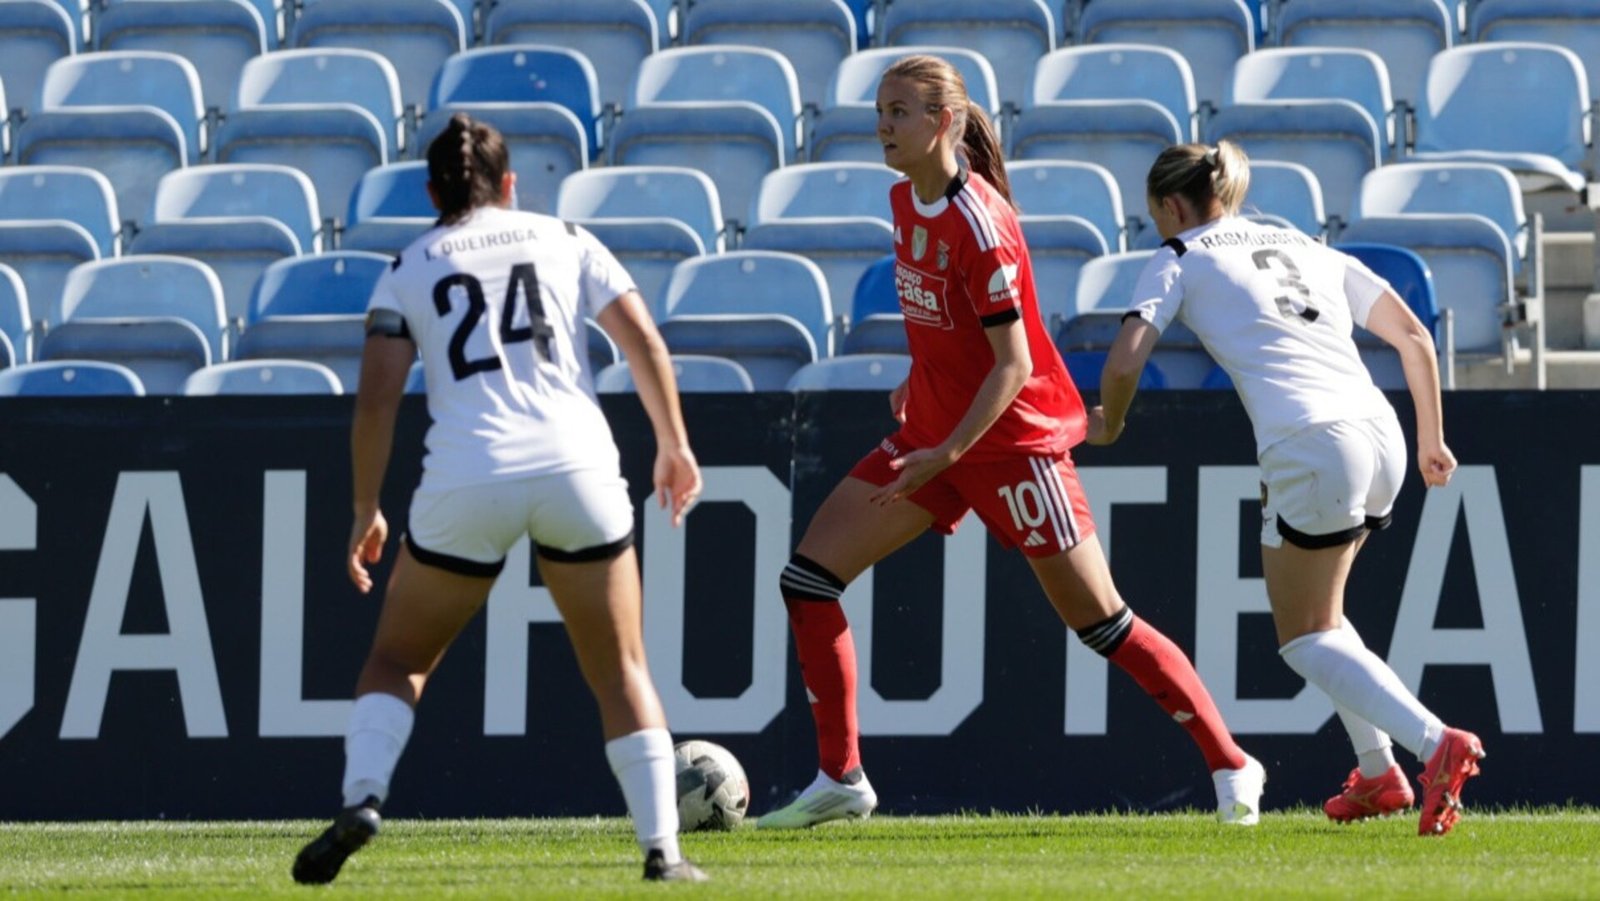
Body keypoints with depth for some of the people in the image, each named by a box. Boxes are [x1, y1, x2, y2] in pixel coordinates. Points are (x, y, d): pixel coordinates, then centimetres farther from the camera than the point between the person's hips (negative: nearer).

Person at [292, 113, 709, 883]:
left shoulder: (408, 272, 12)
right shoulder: (566, 242, 15)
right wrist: (673, 445, 18)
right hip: (577, 467, 1)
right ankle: (662, 848, 4)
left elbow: (375, 403, 4)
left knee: (398, 660, 15)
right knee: (620, 671, 13)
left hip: (466, 482, -1)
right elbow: (644, 342, 8)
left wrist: (366, 514, 12)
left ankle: (360, 798, -8)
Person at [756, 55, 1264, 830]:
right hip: (933, 430, 8)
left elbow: (1013, 366, -22)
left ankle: (1231, 767, 9)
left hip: (1010, 439, -8)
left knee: (1100, 621, -4)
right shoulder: (906, 199, 2)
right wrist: (916, 384, 12)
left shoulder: (977, 221, -22)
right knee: (808, 575, -1)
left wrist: (947, 454, -28)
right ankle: (840, 779, 5)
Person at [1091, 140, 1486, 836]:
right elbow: (1414, 339, 22)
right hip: (1382, 438, 7)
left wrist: (1109, 424, 19)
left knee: (1304, 637, 4)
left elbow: (1124, 363, -1)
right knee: (1316, 613, 26)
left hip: (1311, 445, -7)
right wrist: (1432, 440, 29)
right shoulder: (1310, 250, 27)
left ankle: (1435, 744, -17)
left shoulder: (1180, 261, 11)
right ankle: (1378, 775, 17)